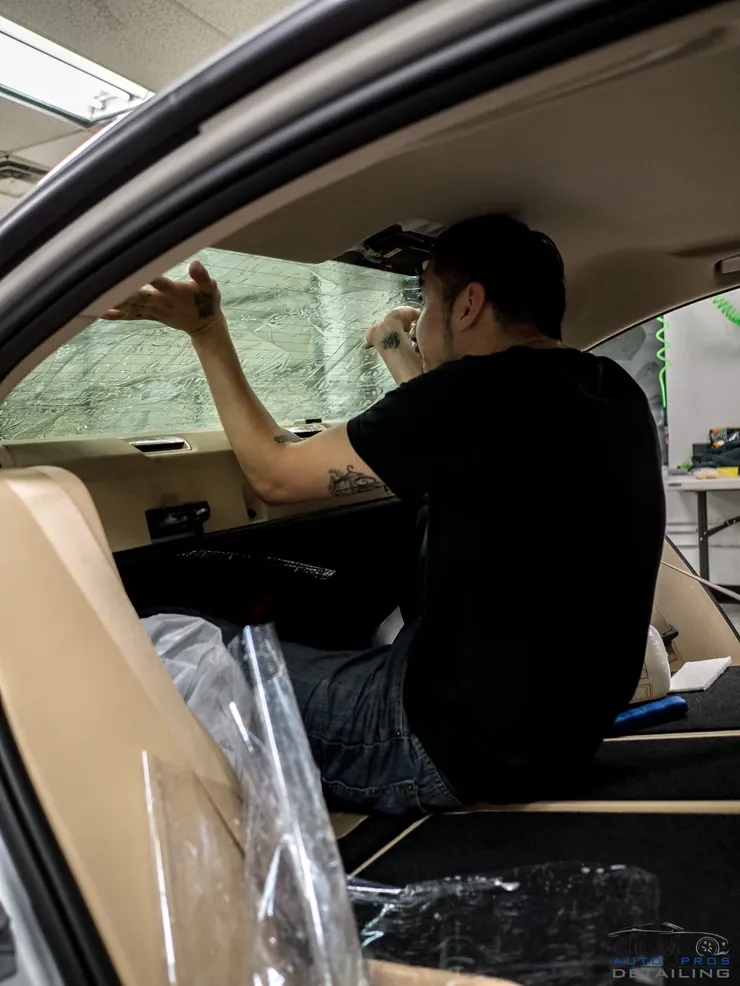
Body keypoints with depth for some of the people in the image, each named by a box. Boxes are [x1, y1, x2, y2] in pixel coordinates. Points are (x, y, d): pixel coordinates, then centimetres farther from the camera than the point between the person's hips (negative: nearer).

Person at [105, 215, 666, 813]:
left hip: (465, 744, -8)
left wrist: (209, 335, -1)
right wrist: (405, 364, 25)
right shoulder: (615, 393, 3)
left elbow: (276, 475, -10)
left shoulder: (483, 390, -22)